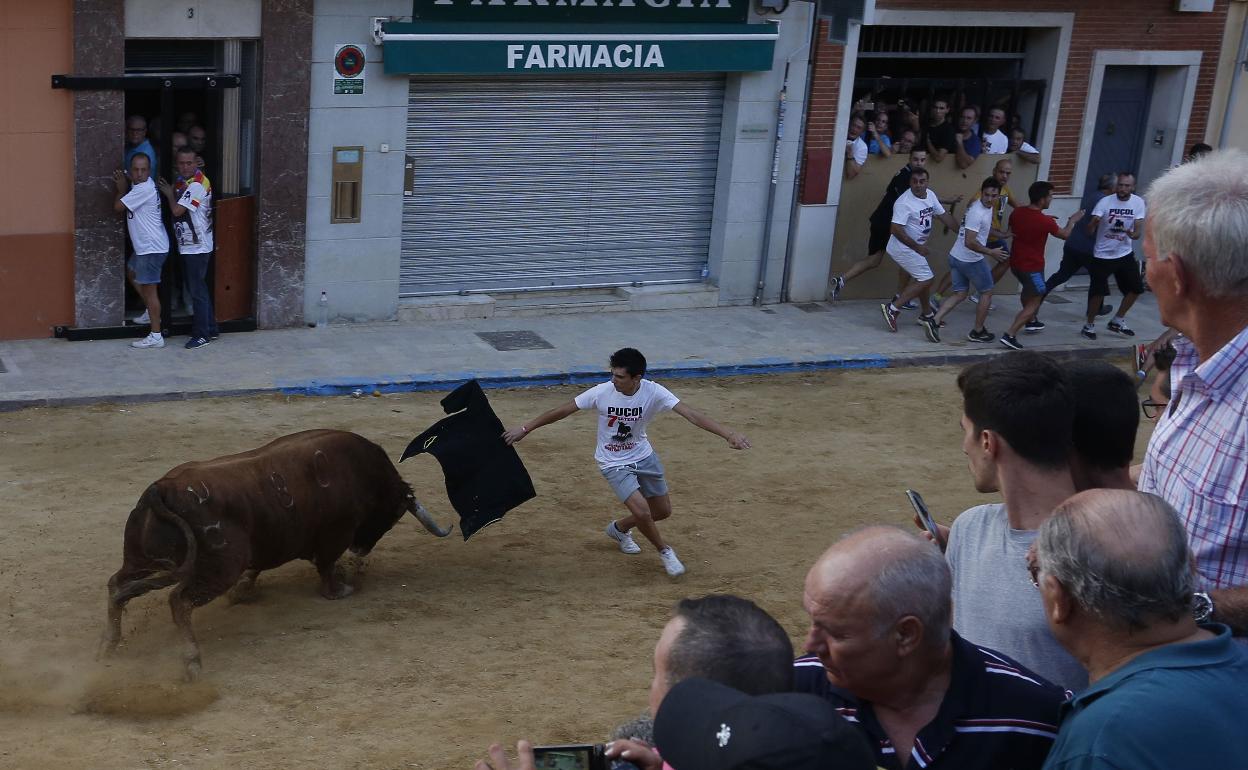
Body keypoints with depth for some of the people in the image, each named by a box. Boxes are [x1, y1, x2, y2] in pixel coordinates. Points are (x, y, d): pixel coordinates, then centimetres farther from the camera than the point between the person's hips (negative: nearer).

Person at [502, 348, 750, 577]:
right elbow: (562, 411, -13)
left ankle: (619, 528, 39)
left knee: (663, 510, 12)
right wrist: (525, 428, -9)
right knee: (642, 511, -18)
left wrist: (728, 434, -38)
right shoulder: (602, 392, -24)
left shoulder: (653, 392, -22)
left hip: (643, 456, 3)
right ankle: (664, 552, 12)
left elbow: (690, 414, -29)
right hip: (614, 463, -3)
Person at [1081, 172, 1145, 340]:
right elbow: (1089, 230, -21)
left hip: (1125, 254, 4)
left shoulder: (1138, 203, -5)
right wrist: (1094, 223, -45)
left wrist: (1132, 234, -30)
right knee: (1098, 291, -9)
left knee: (1136, 288, 7)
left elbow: (1138, 231, -6)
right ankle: (1090, 325, 12)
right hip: (1102, 255, -4)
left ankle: (1118, 321, 26)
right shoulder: (1105, 202, -15)